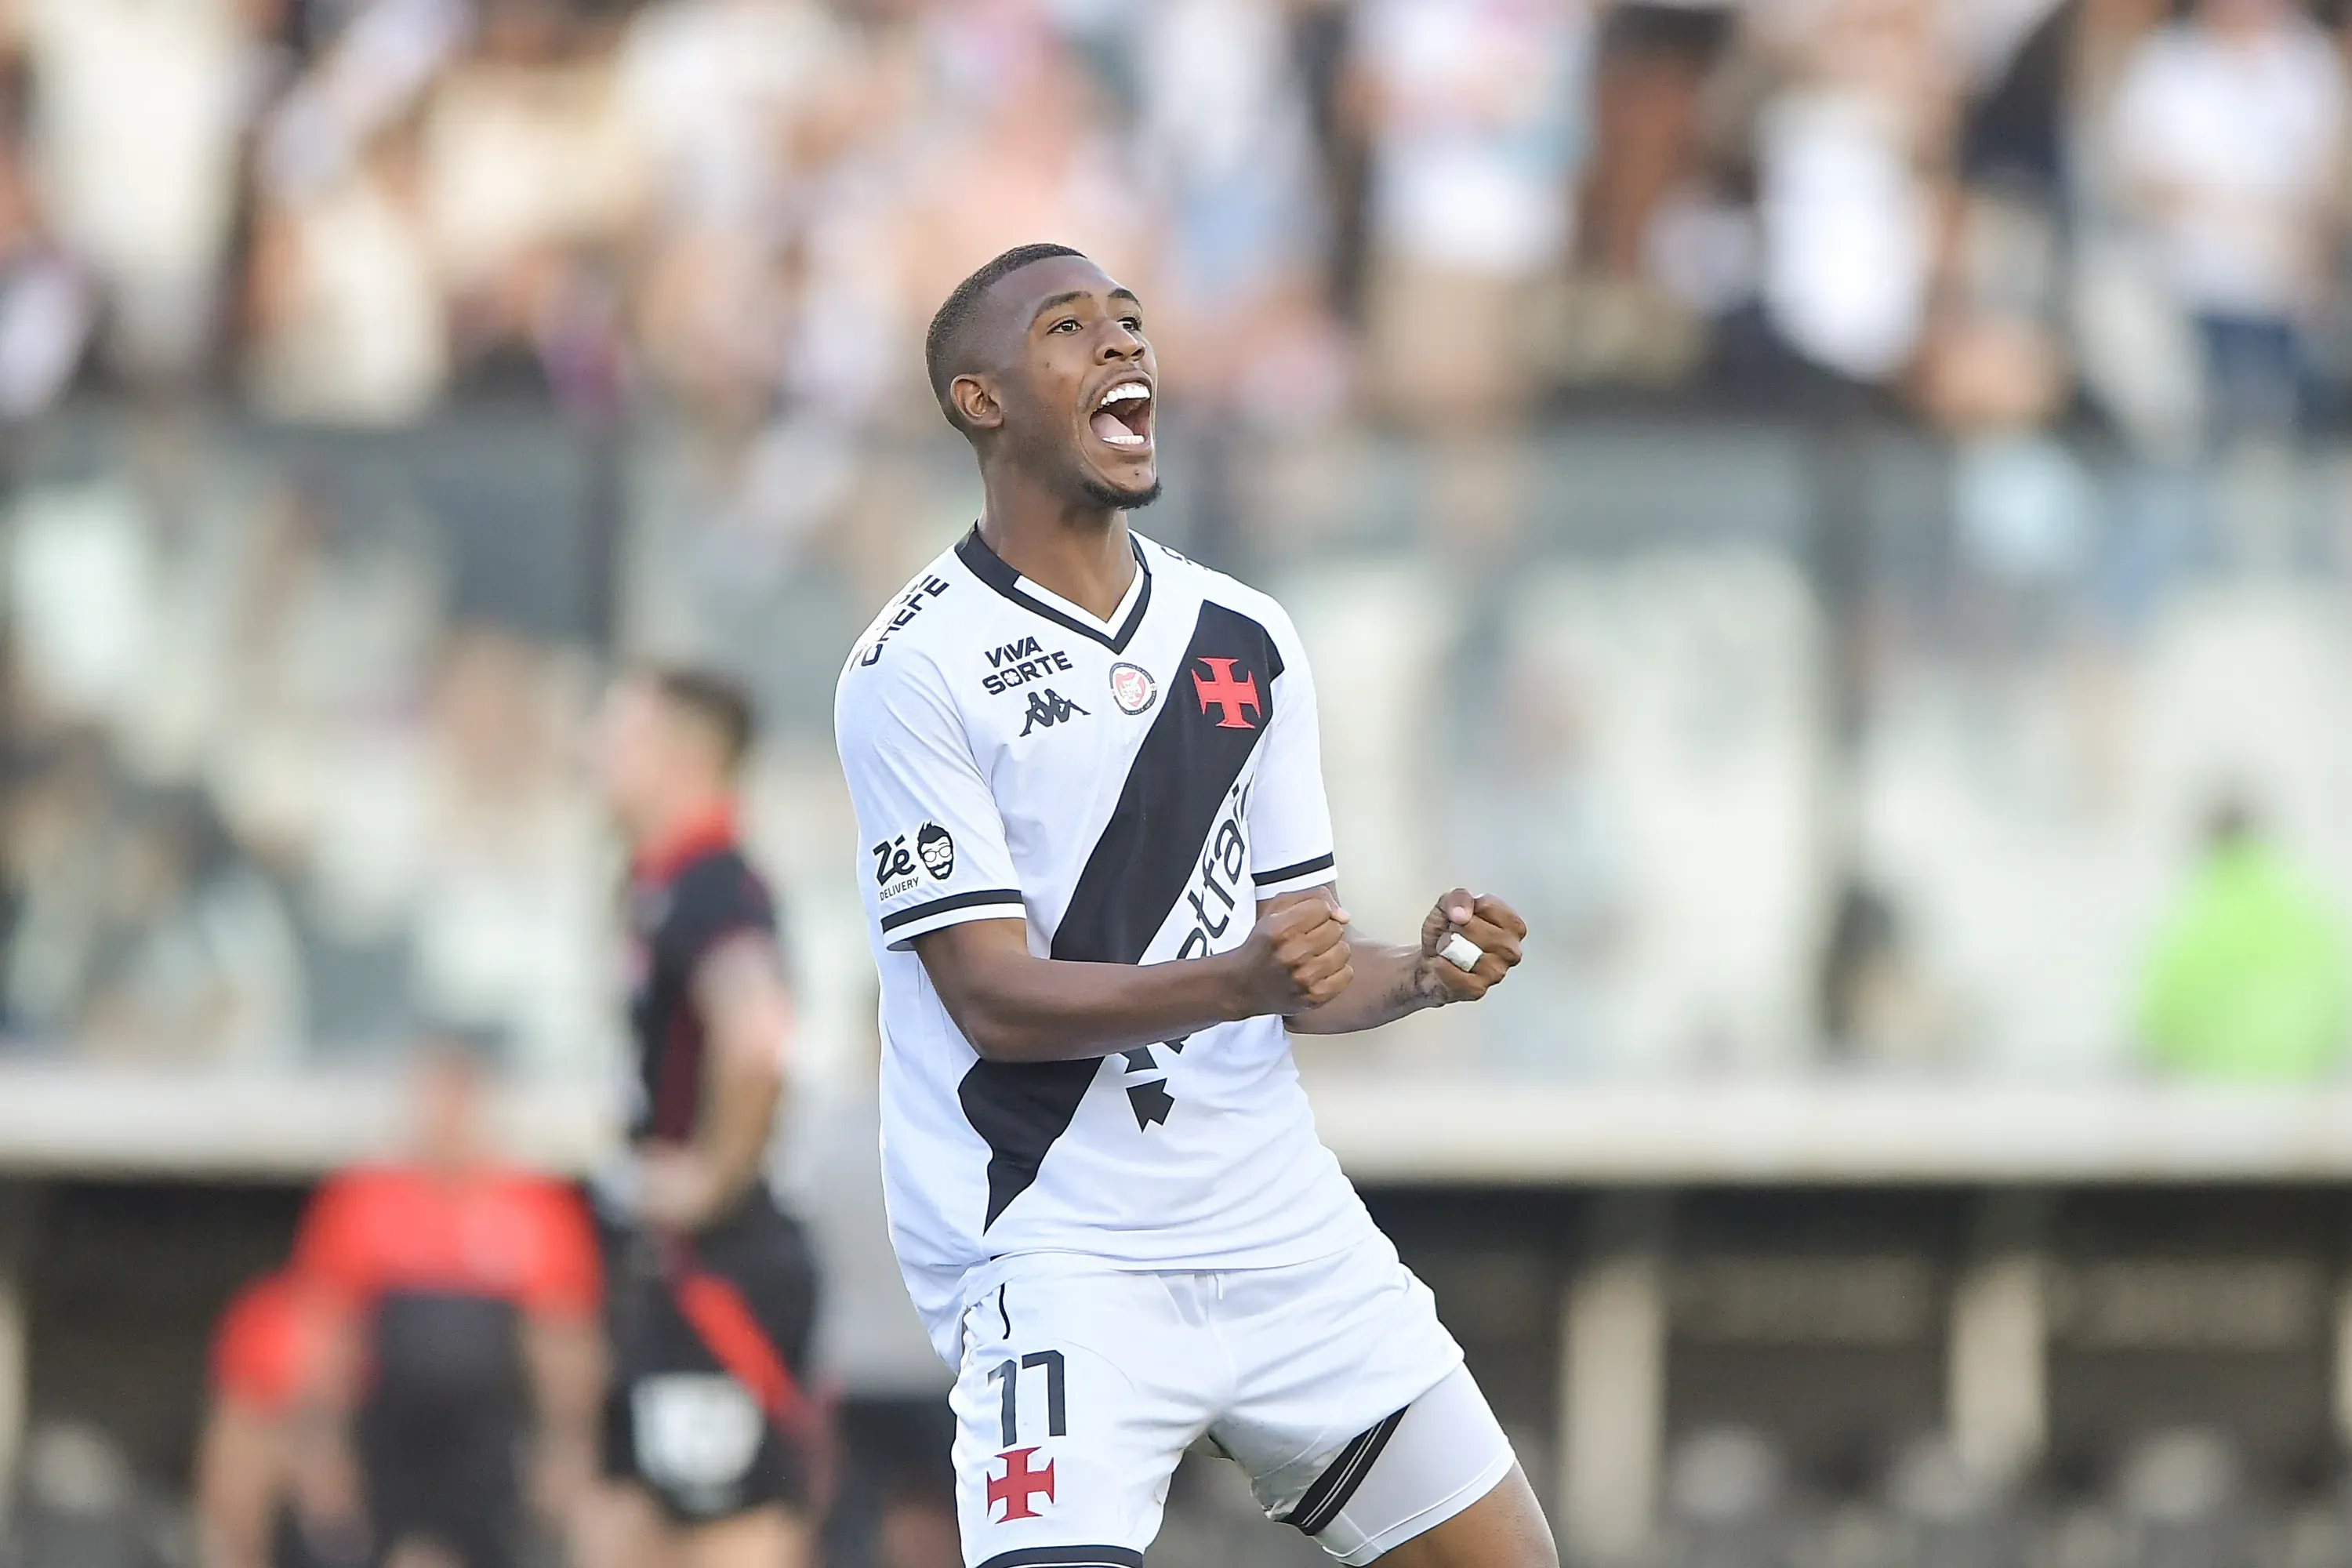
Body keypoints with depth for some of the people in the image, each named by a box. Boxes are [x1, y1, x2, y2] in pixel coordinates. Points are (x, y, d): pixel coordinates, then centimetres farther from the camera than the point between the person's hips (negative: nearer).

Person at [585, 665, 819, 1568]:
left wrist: (713, 1176, -24)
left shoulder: (711, 891, -17)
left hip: (723, 1275, -11)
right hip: (672, 1278, 11)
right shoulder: (662, 888, 14)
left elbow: (756, 1039, -37)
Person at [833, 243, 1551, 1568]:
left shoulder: (1247, 642, 12)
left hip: (1285, 1233, 6)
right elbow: (996, 998, -14)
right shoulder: (915, 670, -7)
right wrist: (1236, 982, -27)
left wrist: (1421, 974, -9)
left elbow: (1305, 970, 13)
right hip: (1060, 1250, -6)